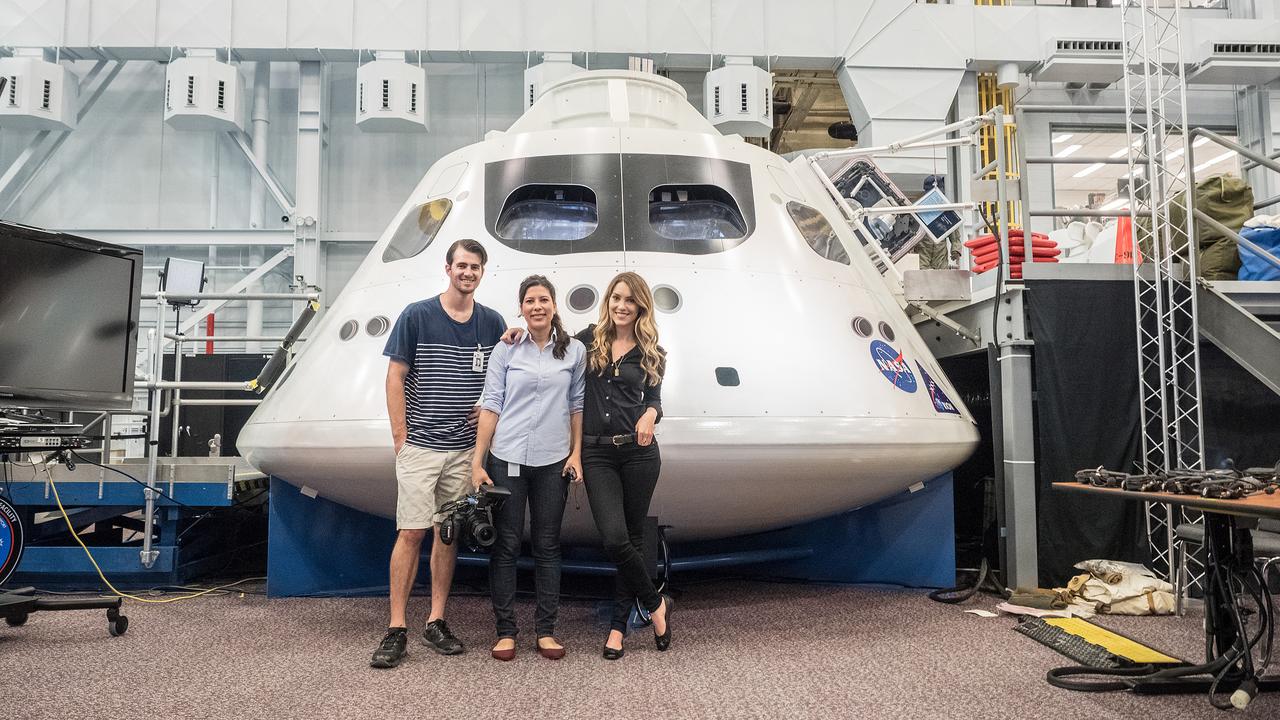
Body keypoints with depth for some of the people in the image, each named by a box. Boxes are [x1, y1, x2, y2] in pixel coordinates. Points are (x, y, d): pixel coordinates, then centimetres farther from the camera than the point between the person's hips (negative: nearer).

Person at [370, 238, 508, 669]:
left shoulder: (493, 323, 7)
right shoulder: (417, 316, -3)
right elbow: (395, 377, -3)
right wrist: (401, 437, -7)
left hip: (465, 447, 4)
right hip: (420, 445, -3)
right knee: (411, 533, -5)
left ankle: (436, 623, 18)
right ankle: (396, 629, 2)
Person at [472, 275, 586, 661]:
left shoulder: (574, 351, 5)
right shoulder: (506, 351, 3)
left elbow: (577, 406, 8)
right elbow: (491, 405, 1)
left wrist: (576, 453, 1)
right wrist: (477, 462, -3)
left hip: (552, 462, 1)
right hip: (507, 459, 0)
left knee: (547, 546, 7)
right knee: (506, 546, 3)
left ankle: (546, 631, 16)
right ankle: (505, 631, 12)